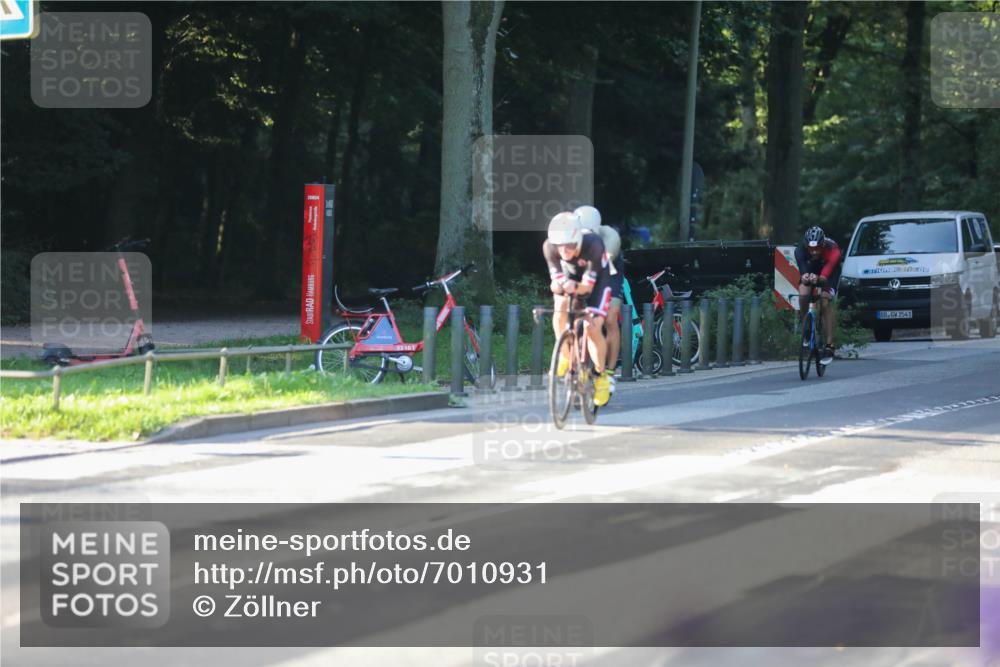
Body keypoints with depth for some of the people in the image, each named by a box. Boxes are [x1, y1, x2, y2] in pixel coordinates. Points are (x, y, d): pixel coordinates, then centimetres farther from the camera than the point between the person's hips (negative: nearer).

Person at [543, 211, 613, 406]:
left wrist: (576, 287, -57)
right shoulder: (550, 247, -31)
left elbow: (587, 286, -35)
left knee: (593, 328, -17)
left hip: (596, 280, -2)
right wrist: (557, 286, -51)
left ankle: (601, 377, 4)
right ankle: (565, 357, -6)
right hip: (571, 277, 3)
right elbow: (556, 281, -28)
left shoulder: (593, 245, -39)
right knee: (560, 311, -28)